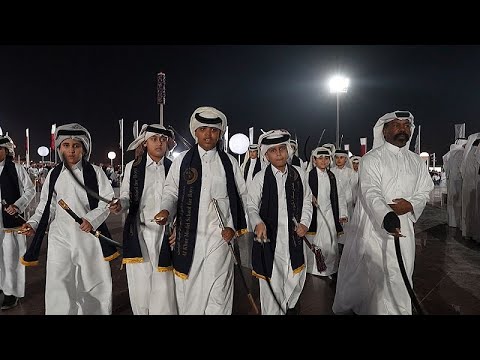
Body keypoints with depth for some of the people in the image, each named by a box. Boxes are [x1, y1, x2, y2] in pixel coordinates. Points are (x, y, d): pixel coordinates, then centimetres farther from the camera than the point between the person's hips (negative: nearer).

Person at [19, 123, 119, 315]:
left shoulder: (95, 172, -2)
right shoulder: (54, 174, 7)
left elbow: (107, 200, -4)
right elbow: (47, 206, 11)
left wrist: (92, 219, -19)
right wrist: (34, 223, -5)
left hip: (89, 234, -1)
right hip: (61, 236, 2)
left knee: (94, 282, 10)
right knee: (59, 284, -1)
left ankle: (96, 311, 31)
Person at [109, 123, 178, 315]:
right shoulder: (132, 167, 8)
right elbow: (126, 196, 11)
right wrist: (120, 204, -10)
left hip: (164, 232, -1)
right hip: (139, 232, 1)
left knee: (164, 285, -4)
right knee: (140, 285, 6)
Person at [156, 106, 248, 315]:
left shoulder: (229, 163, 6)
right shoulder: (181, 161, 5)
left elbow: (241, 196, 9)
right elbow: (171, 192, 7)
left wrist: (234, 227, 1)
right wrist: (166, 210, -13)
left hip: (220, 236, 0)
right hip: (189, 236, 1)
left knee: (217, 290, 1)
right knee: (188, 289, 7)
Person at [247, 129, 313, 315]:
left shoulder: (299, 174, 2)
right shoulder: (260, 178, -8)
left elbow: (307, 201, 13)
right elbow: (251, 207, -5)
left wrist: (305, 223, 1)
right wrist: (258, 223, -23)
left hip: (294, 237, 3)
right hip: (269, 238, -3)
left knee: (296, 280, 16)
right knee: (271, 282, 5)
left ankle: (289, 306, 46)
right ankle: (272, 311, 30)